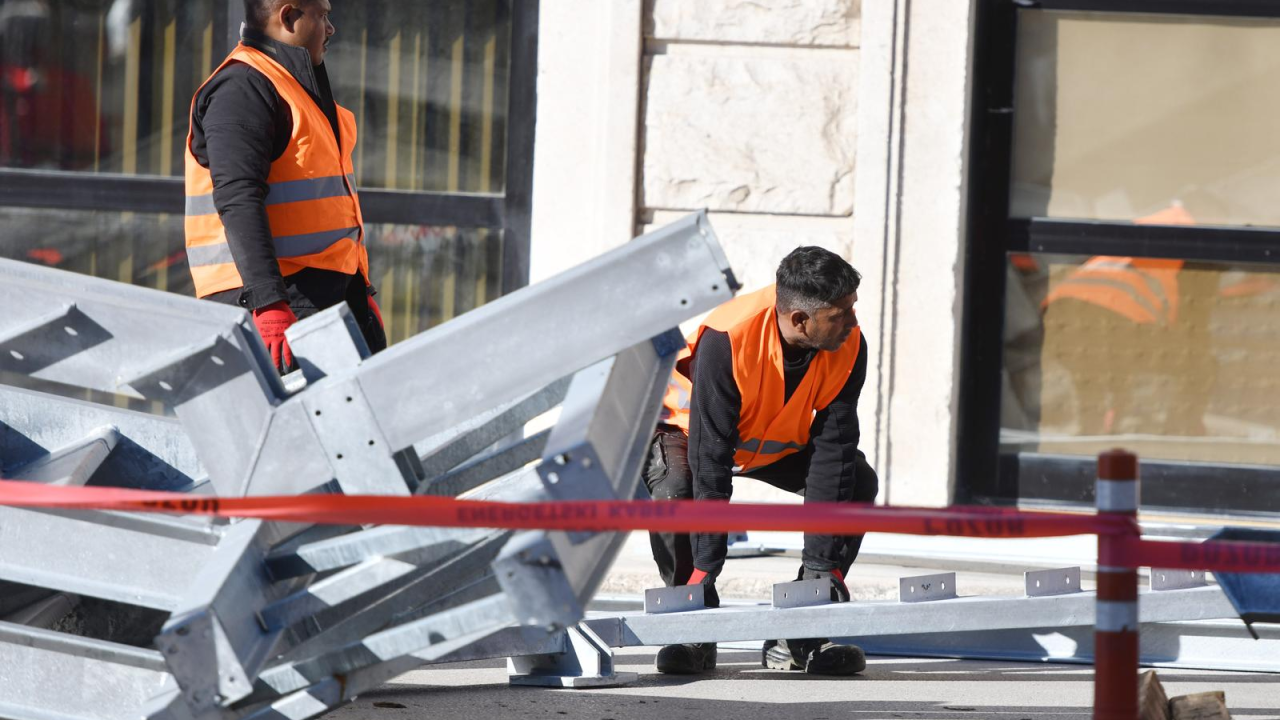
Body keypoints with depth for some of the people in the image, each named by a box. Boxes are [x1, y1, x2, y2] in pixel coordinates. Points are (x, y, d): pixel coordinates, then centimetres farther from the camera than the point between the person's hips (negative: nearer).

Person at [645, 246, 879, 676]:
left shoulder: (848, 346, -26)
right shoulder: (726, 339, -38)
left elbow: (833, 447, -24)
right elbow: (710, 456, -37)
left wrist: (822, 562, -28)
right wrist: (705, 567, -38)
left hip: (781, 443, 4)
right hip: (690, 428, -4)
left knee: (859, 483, -19)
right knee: (673, 490, -35)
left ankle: (796, 639, -13)